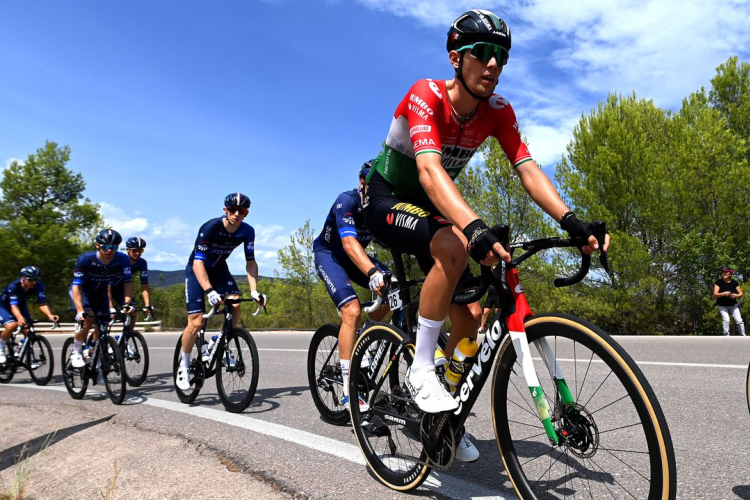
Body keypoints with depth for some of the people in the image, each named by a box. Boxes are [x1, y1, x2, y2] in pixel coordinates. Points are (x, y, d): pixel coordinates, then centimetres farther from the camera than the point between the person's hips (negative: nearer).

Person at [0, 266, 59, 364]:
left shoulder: (38, 286, -27)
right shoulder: (14, 286, -36)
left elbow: (42, 303, -33)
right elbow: (14, 306, -44)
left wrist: (50, 315, -53)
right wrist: (20, 318, -64)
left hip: (21, 305, 4)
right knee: (11, 325, -30)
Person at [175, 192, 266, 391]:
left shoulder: (247, 231, -17)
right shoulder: (210, 227, -30)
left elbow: (250, 262, -13)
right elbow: (198, 262, -33)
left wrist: (254, 290, -26)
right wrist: (209, 291, -45)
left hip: (219, 269, 4)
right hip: (197, 270, -4)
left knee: (235, 304, -23)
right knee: (196, 322, -13)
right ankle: (184, 365, 8)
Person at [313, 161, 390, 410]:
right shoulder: (347, 200, -29)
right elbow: (349, 242, -44)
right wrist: (372, 273, -61)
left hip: (356, 255, 6)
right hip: (329, 254, -6)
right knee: (352, 310, -26)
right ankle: (348, 391, -21)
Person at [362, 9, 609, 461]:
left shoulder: (498, 111, -7)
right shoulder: (425, 96, -25)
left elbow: (528, 168, -16)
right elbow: (430, 170, -41)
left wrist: (570, 219, -33)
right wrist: (475, 228, -56)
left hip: (431, 207, 6)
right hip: (385, 200, -6)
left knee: (471, 313, -4)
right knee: (454, 246, -37)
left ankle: (447, 418, 18)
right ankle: (421, 370, -21)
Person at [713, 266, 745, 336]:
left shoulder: (734, 283, -1)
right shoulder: (718, 282, -8)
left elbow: (741, 293, 2)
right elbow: (715, 294, -14)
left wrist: (736, 295, -21)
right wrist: (723, 294, -32)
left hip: (733, 305, 3)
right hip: (722, 306, -2)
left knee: (739, 320, -4)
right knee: (726, 320, -17)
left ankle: (743, 336, 7)